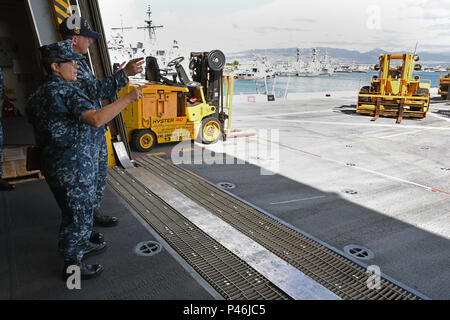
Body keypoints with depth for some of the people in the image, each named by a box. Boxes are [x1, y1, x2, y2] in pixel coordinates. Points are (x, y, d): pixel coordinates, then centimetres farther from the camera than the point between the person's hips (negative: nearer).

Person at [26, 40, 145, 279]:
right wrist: (128, 98, -31)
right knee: (80, 216, 5)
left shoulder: (37, 95, 13)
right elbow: (96, 119, -33)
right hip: (75, 167, -10)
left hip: (52, 165, 10)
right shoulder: (67, 91, -18)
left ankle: (76, 248, 43)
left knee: (71, 211, 25)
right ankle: (73, 266, 18)